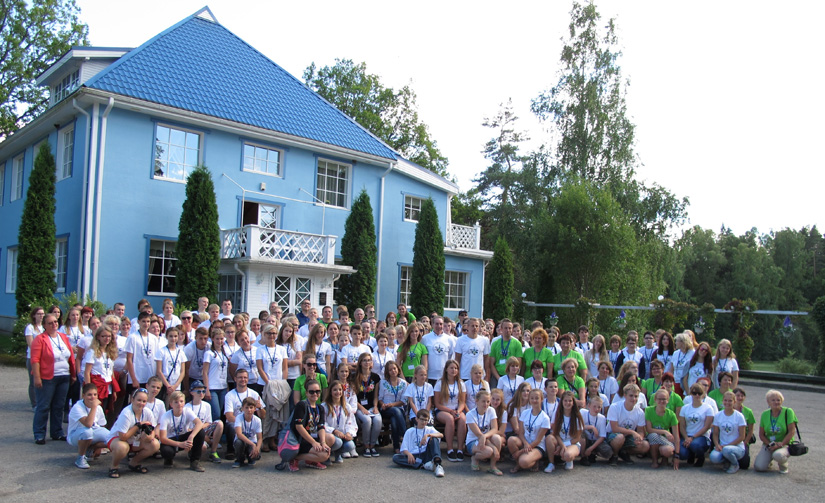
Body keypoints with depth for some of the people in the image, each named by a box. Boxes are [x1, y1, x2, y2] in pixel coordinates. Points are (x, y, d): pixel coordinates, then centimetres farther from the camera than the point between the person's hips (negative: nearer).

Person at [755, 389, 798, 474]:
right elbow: (761, 434, 5)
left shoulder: (788, 412, -6)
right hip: (768, 444, 3)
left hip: (785, 444, -3)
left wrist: (781, 444, -19)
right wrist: (770, 444, -13)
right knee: (758, 467, -18)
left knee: (778, 455, -39)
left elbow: (792, 431, -11)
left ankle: (784, 467, -2)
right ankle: (769, 460, 18)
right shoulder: (765, 414, 3)